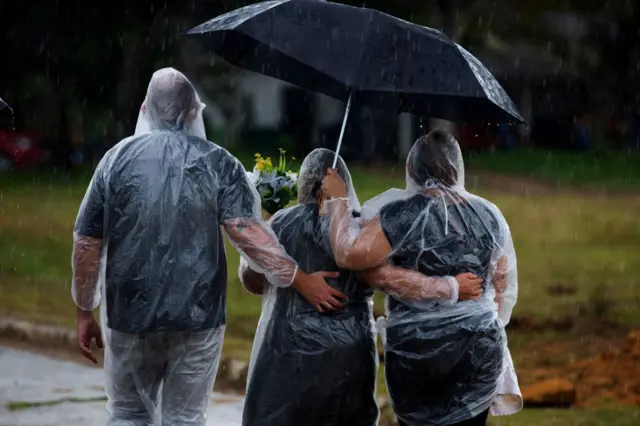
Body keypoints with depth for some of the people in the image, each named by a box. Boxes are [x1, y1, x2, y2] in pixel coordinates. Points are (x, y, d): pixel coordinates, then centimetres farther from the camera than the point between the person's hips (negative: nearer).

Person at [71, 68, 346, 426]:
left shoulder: (118, 159, 1)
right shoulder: (217, 162, -2)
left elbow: (87, 243, 1)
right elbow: (247, 232, -14)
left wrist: (85, 311, 10)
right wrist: (300, 280, -10)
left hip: (130, 315, 1)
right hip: (197, 316, -1)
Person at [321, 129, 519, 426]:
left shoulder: (402, 214, -12)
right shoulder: (489, 216, 5)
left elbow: (349, 254, -18)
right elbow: (505, 286, 13)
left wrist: (337, 201, -5)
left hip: (416, 349, -3)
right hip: (480, 348, 3)